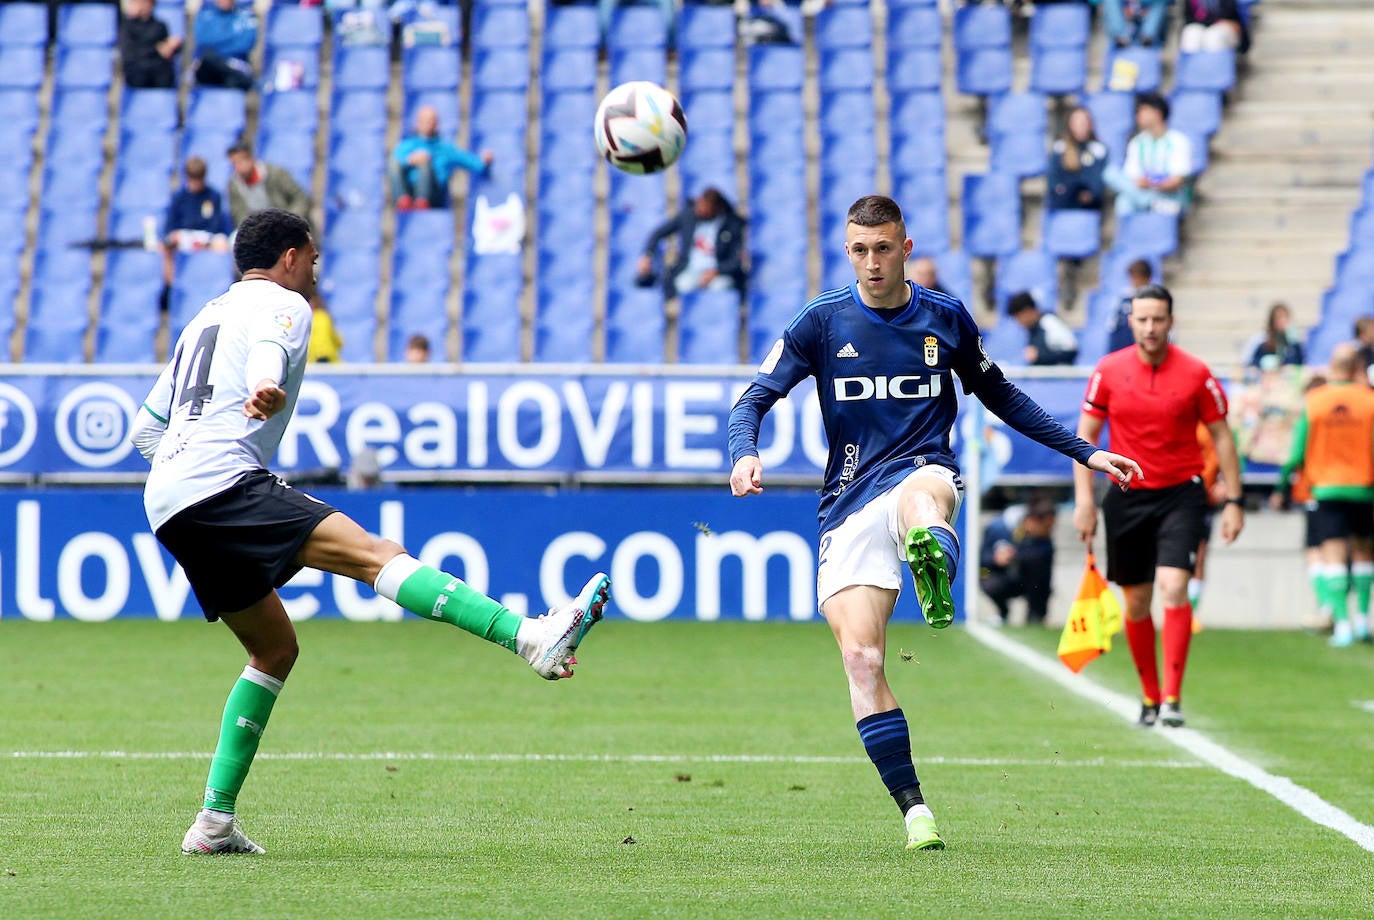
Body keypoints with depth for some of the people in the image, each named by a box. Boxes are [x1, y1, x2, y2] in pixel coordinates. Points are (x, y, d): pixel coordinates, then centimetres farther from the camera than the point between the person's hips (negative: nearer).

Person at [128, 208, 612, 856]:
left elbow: (144, 430, 33)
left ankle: (215, 821, 11)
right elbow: (269, 350, -19)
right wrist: (265, 388, -39)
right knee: (377, 554, -24)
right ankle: (534, 638, -42)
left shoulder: (203, 321, 31)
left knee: (275, 649, 18)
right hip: (225, 481, -9)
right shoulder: (281, 303, 7)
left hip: (165, 509, 9)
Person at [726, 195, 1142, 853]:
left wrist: (1083, 452, 23)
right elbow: (754, 399, 2)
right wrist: (744, 453, -21)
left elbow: (1000, 396, 24)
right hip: (849, 503, 1)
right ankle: (913, 810, -5)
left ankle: (935, 582, -77)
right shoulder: (822, 322, 5)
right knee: (861, 659, -12)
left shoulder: (946, 318, 9)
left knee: (920, 496, -42)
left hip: (923, 472, -1)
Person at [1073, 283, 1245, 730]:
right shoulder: (1108, 371, -2)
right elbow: (1086, 435, 4)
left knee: (1173, 588, -18)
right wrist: (1084, 500, -4)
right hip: (1127, 496, 2)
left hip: (1181, 494, -2)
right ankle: (1149, 696, 22)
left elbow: (1221, 436, 2)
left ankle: (1173, 698, -18)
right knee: (1137, 603, 7)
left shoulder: (1196, 374, -5)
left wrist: (1233, 501, -2)